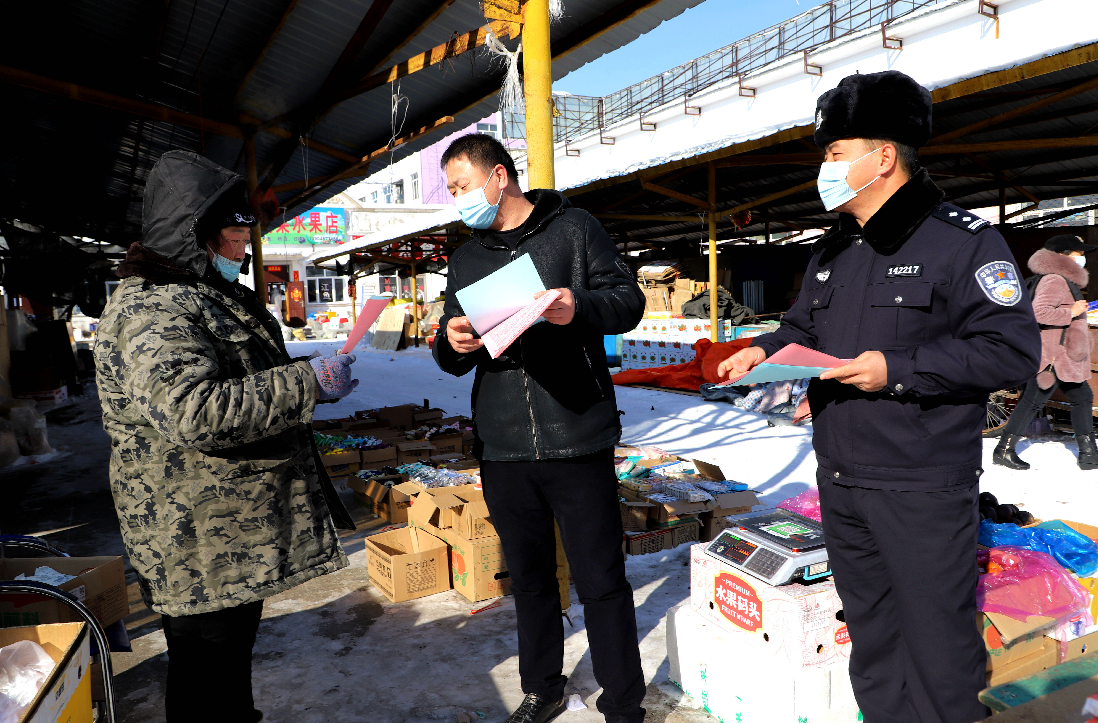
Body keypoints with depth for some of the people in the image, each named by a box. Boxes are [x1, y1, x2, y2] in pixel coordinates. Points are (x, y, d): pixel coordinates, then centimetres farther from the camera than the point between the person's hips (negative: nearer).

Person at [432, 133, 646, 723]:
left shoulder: (574, 229, 3)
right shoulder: (466, 259, 16)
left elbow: (629, 299, -2)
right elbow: (450, 357, 14)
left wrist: (581, 307, -22)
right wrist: (453, 344, -10)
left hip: (577, 438, -4)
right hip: (502, 447, 5)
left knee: (600, 580, 3)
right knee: (528, 575, 17)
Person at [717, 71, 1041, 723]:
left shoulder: (963, 240, -9)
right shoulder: (831, 252, 14)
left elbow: (1014, 350, -15)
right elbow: (804, 328, 24)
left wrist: (900, 370, -22)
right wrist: (766, 351, 3)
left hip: (923, 493, -7)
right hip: (839, 484, 7)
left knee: (939, 647, 4)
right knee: (871, 639, 20)